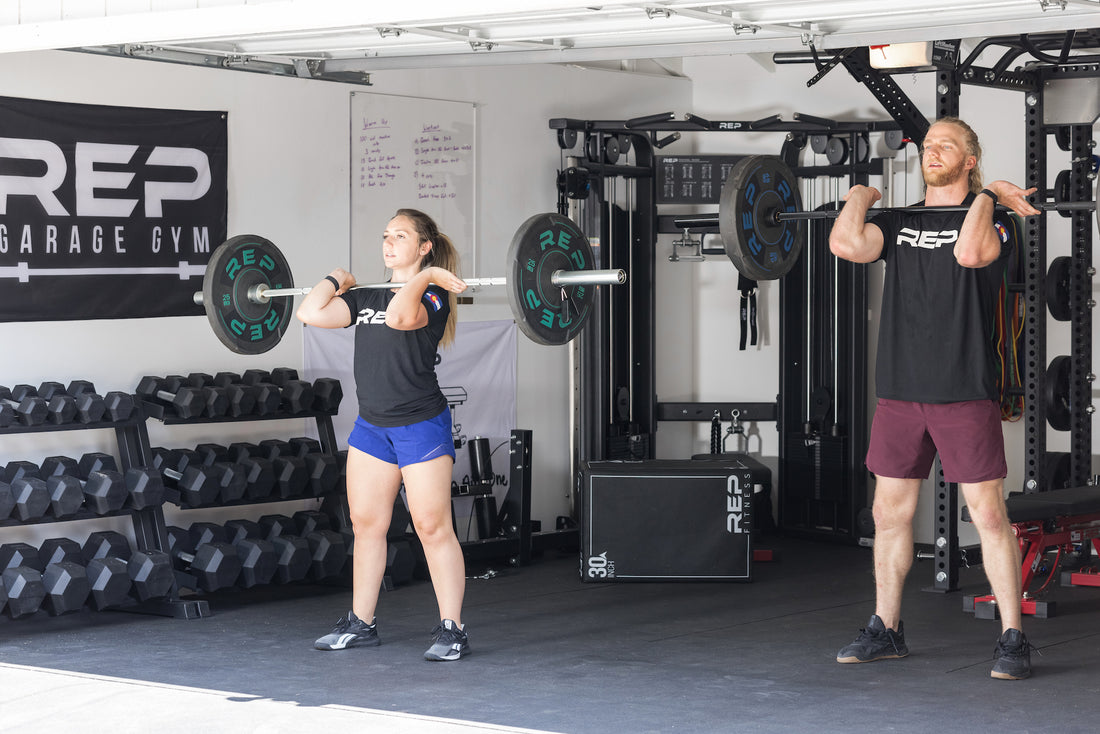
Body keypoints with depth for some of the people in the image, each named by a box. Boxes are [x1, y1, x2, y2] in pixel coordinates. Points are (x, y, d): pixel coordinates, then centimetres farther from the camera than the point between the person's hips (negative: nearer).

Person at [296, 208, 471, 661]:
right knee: (366, 524, 11)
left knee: (432, 527, -5)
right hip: (372, 426, 7)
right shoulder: (366, 299, 11)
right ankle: (360, 624, 20)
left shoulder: (432, 297, -9)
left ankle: (452, 629, 0)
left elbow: (399, 316, -31)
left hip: (420, 427, -7)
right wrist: (335, 280, 11)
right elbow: (311, 313, 0)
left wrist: (425, 275, -20)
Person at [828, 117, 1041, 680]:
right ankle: (885, 630, 22)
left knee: (988, 514, -5)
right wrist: (861, 196, 6)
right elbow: (846, 243, -7)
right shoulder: (899, 222, 12)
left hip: (964, 394, -5)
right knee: (889, 511, 10)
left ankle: (1012, 639, 1)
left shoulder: (990, 217, -1)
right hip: (900, 391, 5)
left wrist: (986, 195, -13)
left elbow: (969, 252, -25)